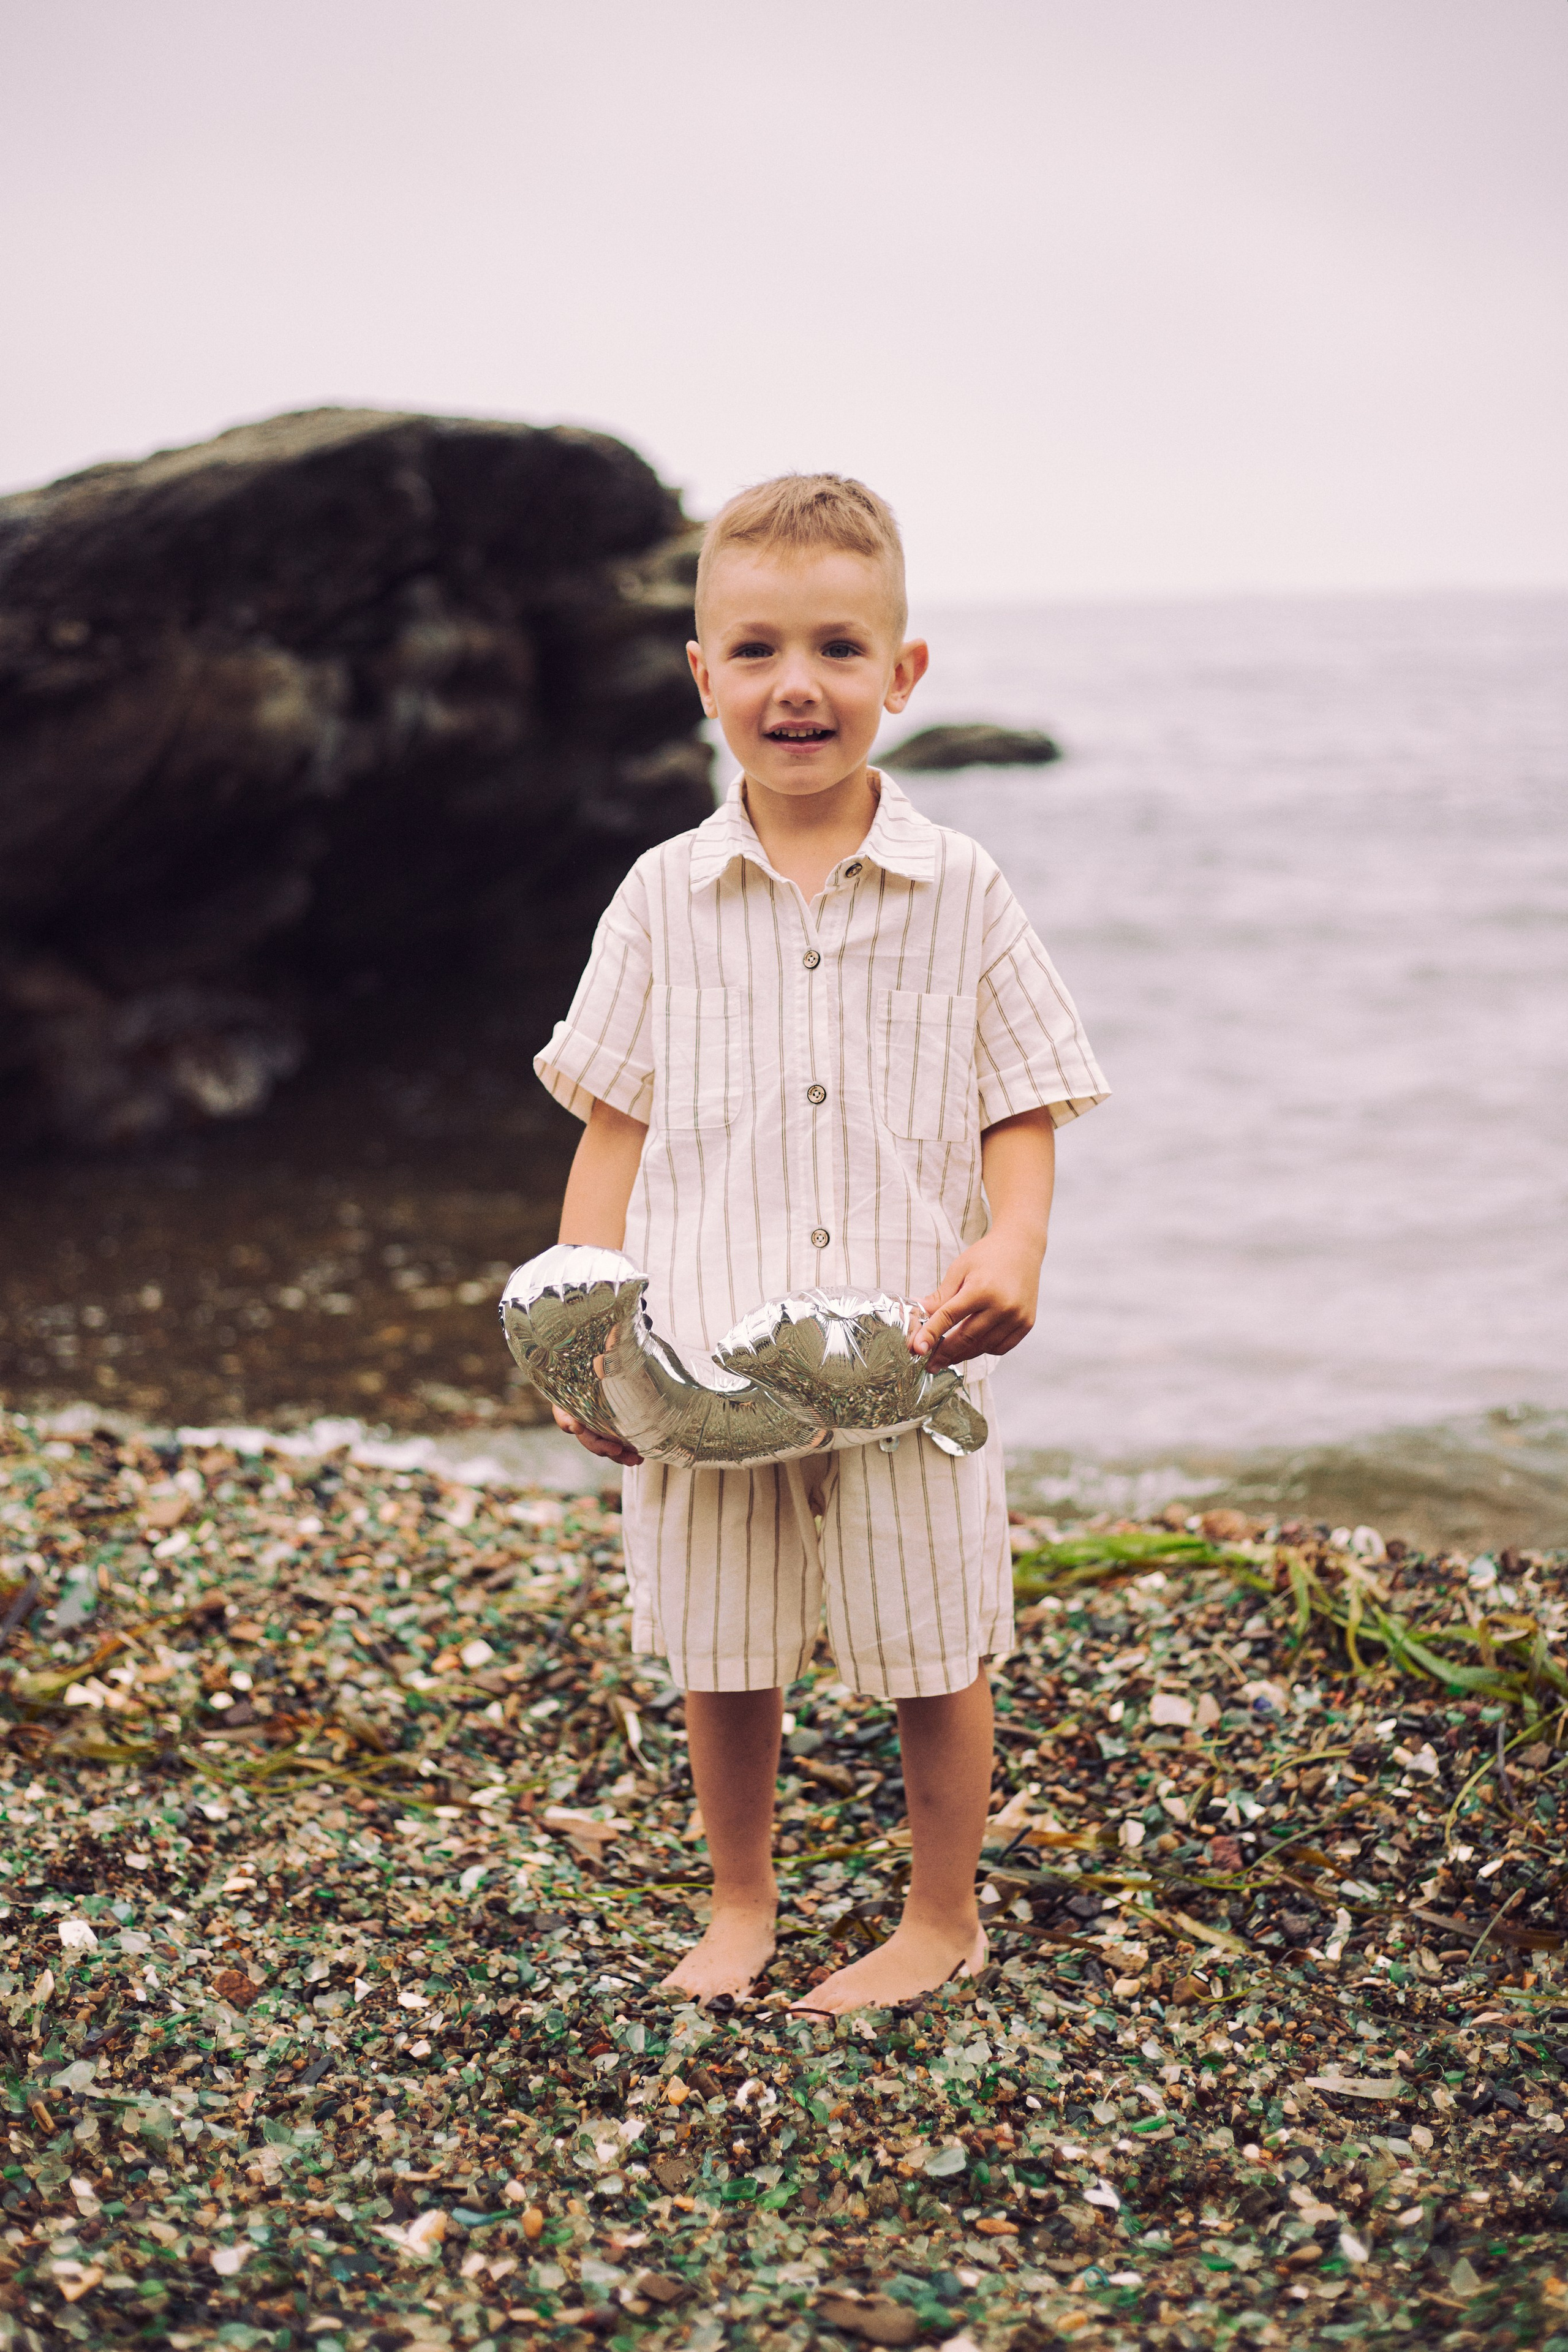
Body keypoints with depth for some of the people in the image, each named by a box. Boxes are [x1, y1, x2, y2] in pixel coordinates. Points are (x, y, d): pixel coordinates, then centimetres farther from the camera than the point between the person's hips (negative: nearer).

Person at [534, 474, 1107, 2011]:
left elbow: (1022, 1112, 1)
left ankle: (943, 1920, 32)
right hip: (705, 1364, 1)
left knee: (932, 1656, 10)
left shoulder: (959, 893, -1)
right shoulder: (665, 899, 1)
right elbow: (614, 1129, 5)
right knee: (719, 1659, 13)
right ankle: (739, 1903, 37)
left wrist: (1011, 1249, -19)